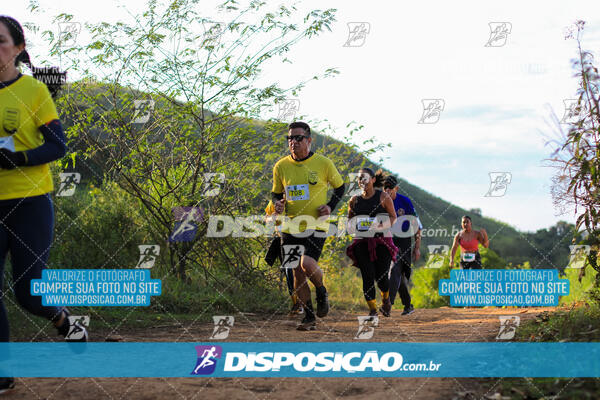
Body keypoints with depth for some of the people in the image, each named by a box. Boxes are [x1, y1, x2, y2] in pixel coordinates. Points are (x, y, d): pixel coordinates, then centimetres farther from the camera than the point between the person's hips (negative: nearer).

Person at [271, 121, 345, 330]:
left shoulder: (323, 163, -3)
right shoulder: (281, 166, 3)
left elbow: (340, 186, 11)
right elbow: (276, 193, 16)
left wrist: (330, 206, -5)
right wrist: (277, 204, -7)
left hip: (316, 225, -3)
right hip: (291, 226, 3)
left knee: (307, 264, -23)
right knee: (297, 273, 3)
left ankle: (322, 292, 10)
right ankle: (309, 317, 17)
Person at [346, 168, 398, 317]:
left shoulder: (383, 197, 1)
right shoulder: (354, 200, 10)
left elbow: (393, 217, 3)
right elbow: (350, 221, 21)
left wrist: (381, 224, -15)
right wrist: (354, 225, -2)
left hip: (382, 240, -2)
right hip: (362, 242, 2)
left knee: (381, 276, -6)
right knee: (367, 276, -9)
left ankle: (385, 299, 27)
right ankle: (372, 309, -2)